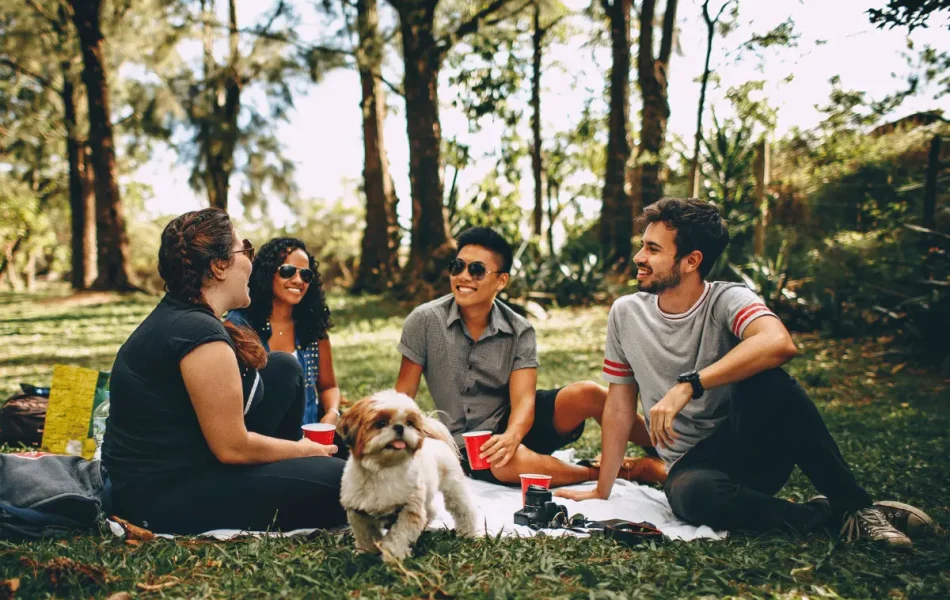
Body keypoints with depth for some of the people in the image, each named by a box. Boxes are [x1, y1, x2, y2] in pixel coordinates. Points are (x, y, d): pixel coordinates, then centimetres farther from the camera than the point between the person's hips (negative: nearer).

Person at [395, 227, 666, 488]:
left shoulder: (519, 331, -7)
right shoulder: (425, 321, -10)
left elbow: (523, 399, -17)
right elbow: (403, 395, -5)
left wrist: (511, 436, -39)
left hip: (514, 423, 2)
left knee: (587, 394, -25)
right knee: (513, 462, -37)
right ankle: (626, 471, -18)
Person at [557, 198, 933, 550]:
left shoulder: (727, 301, -10)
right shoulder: (626, 313, 2)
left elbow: (779, 343, -34)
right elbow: (619, 407, 8)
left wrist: (687, 386, -37)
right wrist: (602, 492, 6)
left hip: (754, 450, -2)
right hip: (692, 464, 2)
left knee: (764, 380, -33)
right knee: (691, 494, -36)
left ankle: (853, 503, -18)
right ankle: (827, 516, -14)